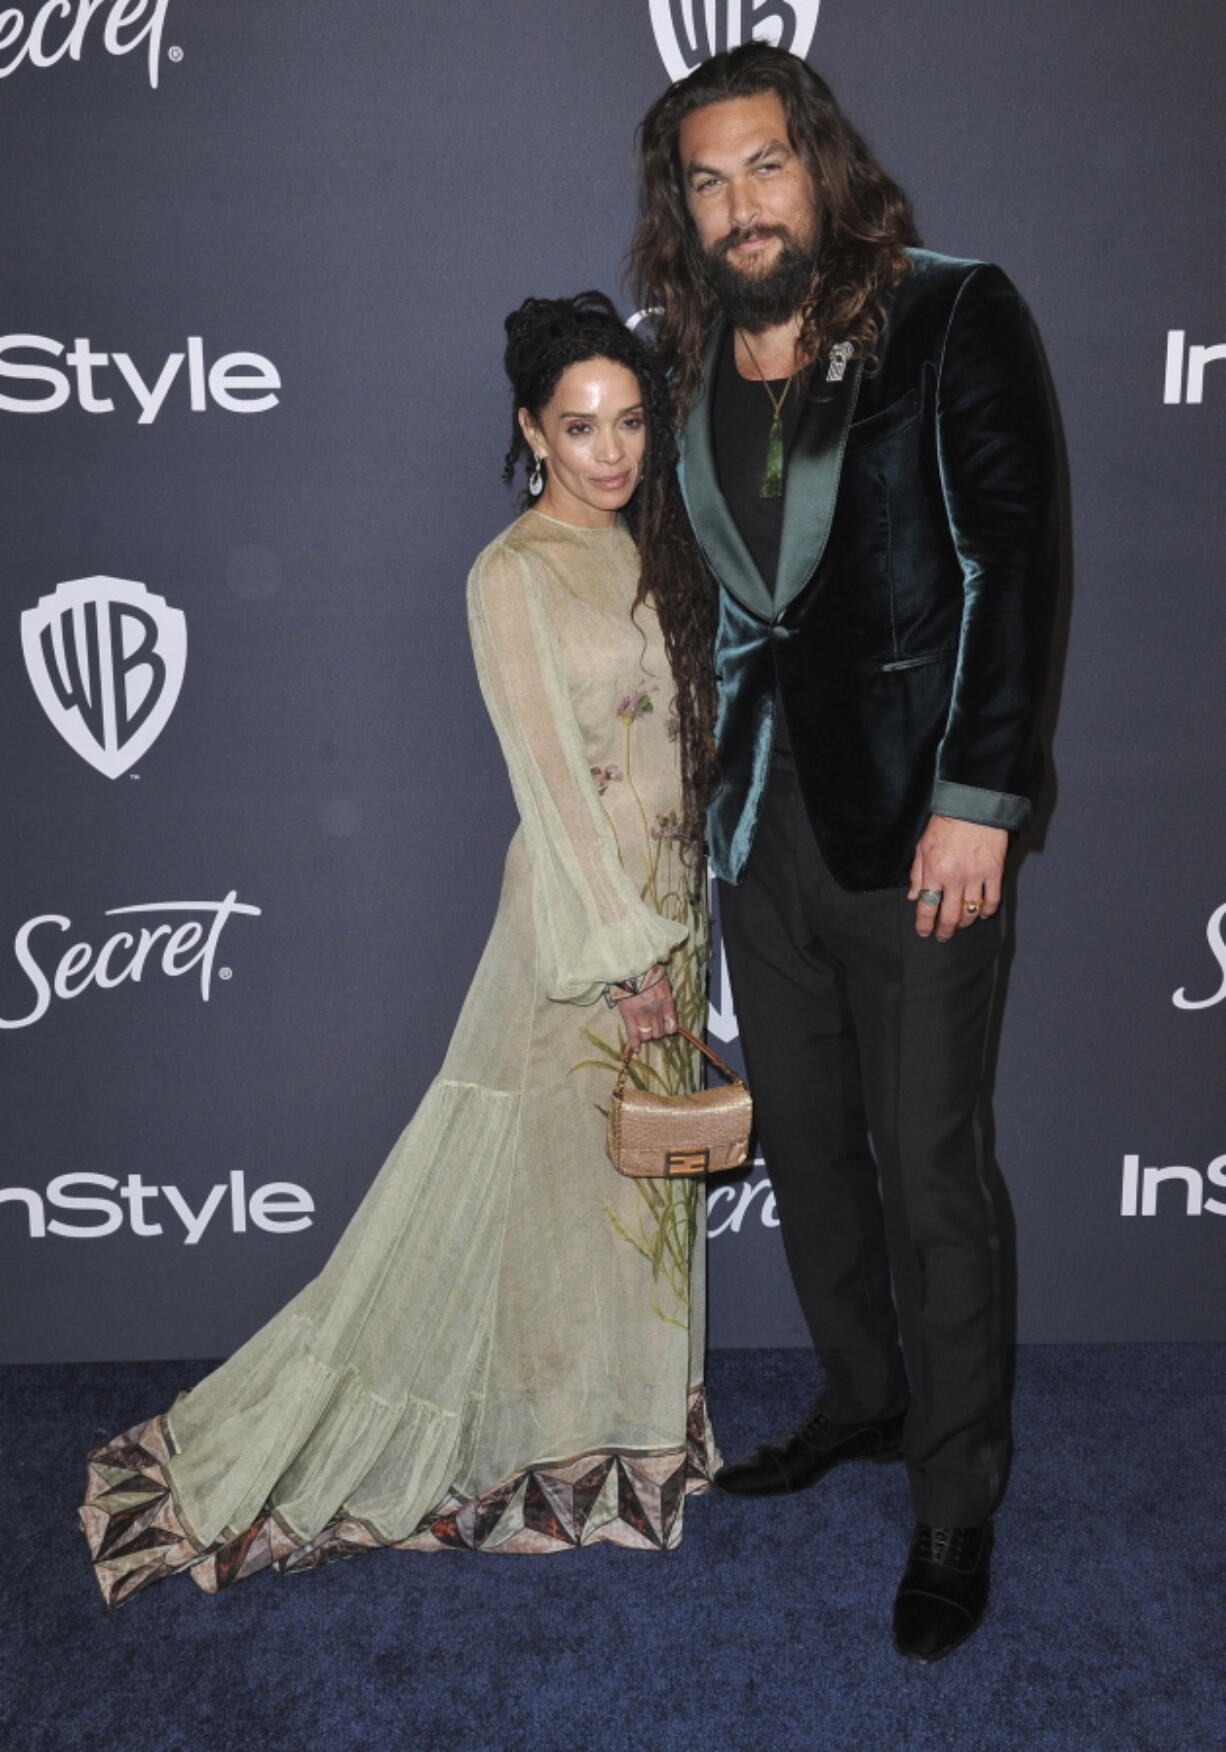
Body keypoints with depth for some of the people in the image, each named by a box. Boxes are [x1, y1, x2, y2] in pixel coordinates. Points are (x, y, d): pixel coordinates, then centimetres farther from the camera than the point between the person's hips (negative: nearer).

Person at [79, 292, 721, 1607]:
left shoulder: (646, 551, 10)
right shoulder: (515, 573, -13)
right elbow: (549, 772, -17)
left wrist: (678, 929, 11)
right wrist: (625, 950, -18)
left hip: (666, 901, 8)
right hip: (579, 909, -8)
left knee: (641, 1171, 16)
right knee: (549, 1165, 3)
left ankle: (625, 1418, 33)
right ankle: (543, 1435, 21)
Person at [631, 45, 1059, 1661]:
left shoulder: (955, 317, -6)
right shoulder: (699, 361, 9)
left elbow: (1013, 563, -11)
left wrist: (977, 801, -16)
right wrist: (704, 779, 10)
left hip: (907, 815, -5)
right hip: (763, 811, 6)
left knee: (931, 1171, 1)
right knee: (805, 1140, 16)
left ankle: (958, 1502, 19)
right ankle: (862, 1401, 37)